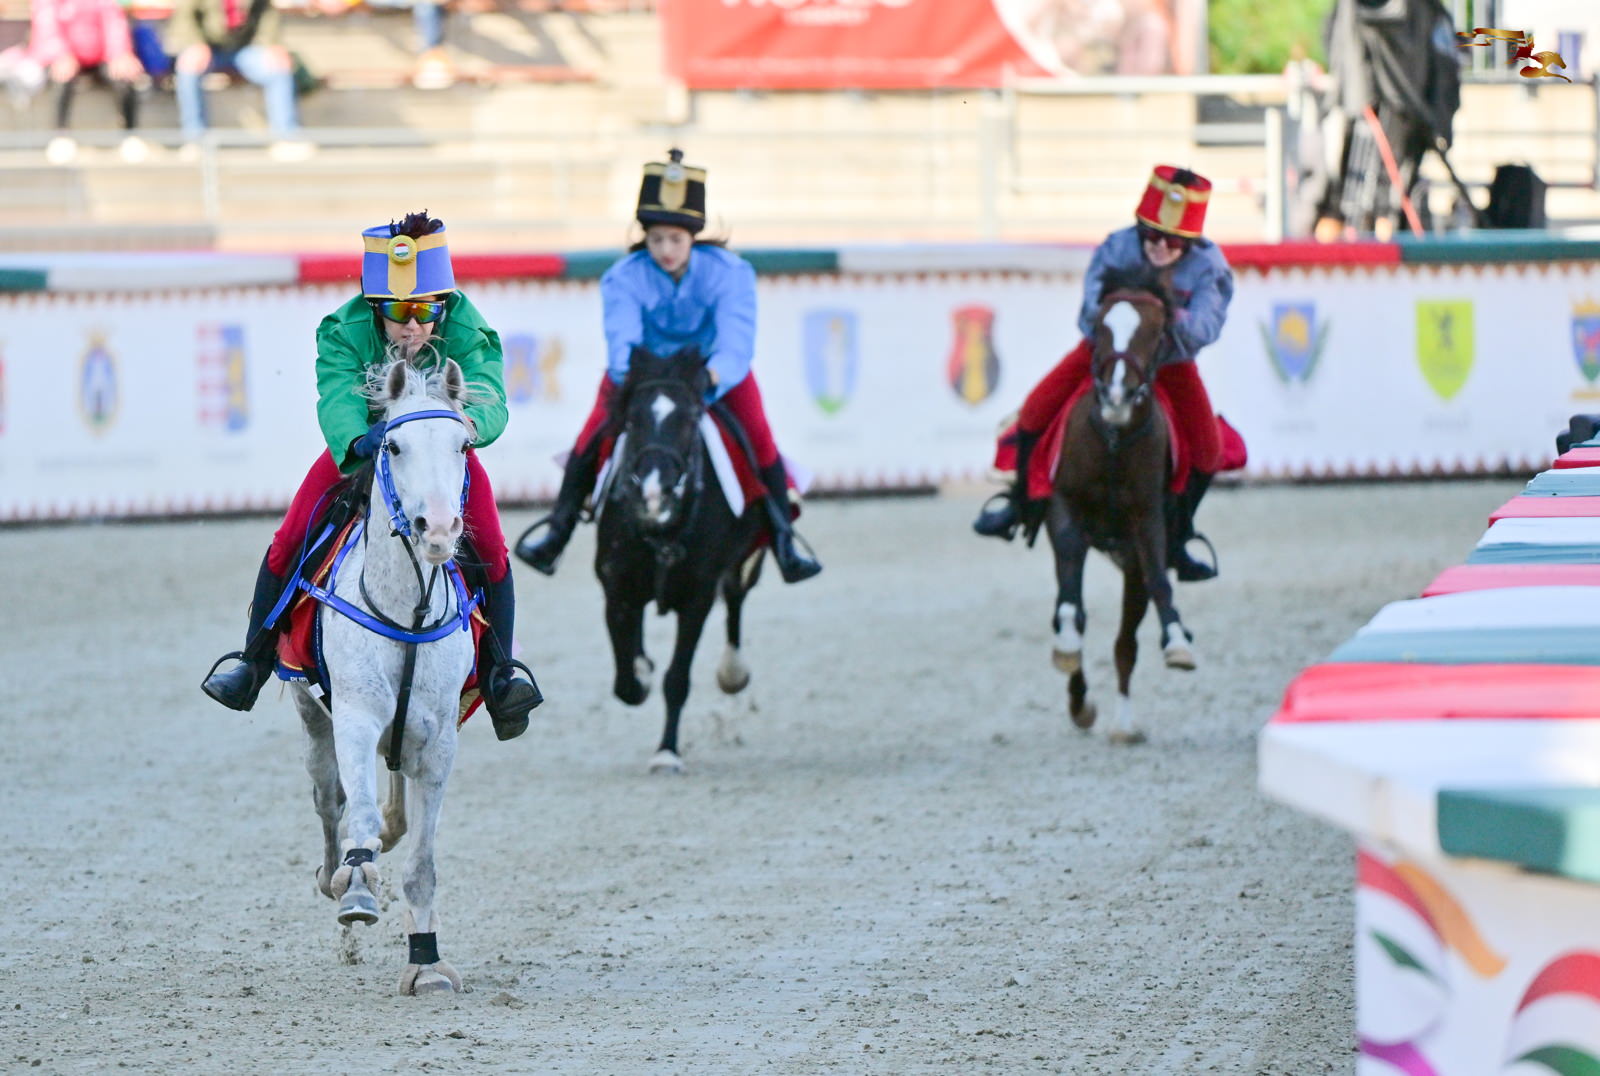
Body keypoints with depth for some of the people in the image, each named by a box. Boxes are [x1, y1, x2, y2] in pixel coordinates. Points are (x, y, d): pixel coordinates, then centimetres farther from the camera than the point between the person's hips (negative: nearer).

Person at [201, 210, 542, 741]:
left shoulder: (467, 333, -25)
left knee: (491, 551, -19)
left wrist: (466, 423, -63)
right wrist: (356, 443, -63)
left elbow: (489, 400, -38)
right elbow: (337, 399, -39)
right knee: (289, 541, -12)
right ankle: (255, 660, 5)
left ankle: (499, 673, -5)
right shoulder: (345, 333, -26)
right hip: (361, 449, 0)